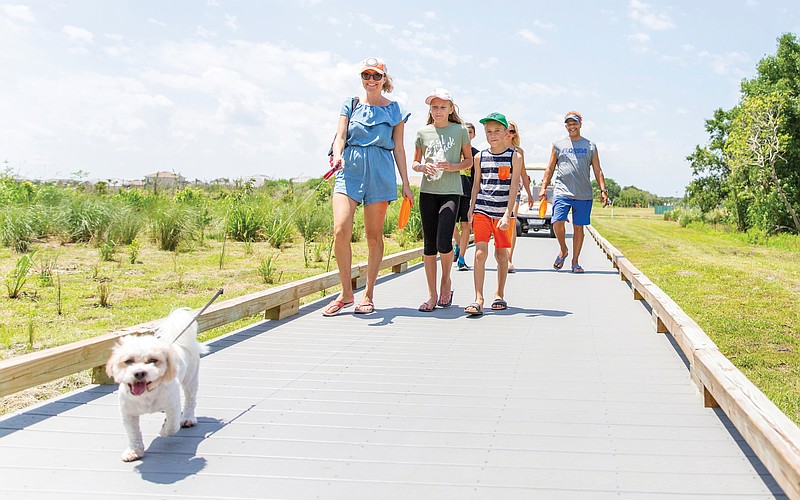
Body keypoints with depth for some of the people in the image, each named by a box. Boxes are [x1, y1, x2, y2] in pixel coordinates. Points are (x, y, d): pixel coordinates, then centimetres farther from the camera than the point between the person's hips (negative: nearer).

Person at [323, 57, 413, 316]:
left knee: (374, 235, 2)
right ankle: (346, 293, -2)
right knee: (340, 230, -15)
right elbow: (340, 137, 4)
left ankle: (368, 295, 13)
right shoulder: (350, 104, 13)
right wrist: (338, 156, -19)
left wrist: (406, 184, 9)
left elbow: (398, 149, 11)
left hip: (380, 174, 0)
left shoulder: (393, 110, 11)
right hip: (349, 170, 0)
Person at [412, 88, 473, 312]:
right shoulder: (423, 132, 9)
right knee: (429, 244, 3)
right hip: (427, 191, 3)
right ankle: (432, 295, 11)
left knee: (443, 242, -15)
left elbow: (469, 161, 10)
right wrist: (423, 167, -6)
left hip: (451, 191, -3)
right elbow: (415, 162, 16)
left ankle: (446, 280, 14)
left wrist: (453, 166, -9)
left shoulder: (460, 130, 4)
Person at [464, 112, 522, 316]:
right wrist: (471, 212, 11)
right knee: (480, 253, -9)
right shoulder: (480, 157, 7)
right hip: (482, 211, 1)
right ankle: (478, 300, -11)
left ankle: (499, 294, 25)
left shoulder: (515, 157, 0)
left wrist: (507, 215, -15)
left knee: (501, 255, 9)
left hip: (503, 212, -1)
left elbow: (514, 187, -7)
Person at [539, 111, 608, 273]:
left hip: (583, 194, 1)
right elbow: (550, 169, 15)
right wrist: (543, 187, 5)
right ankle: (563, 250, 12)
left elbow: (597, 171, 13)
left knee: (578, 227, 3)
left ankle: (575, 262, 13)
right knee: (557, 222, -15)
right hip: (562, 191, 0)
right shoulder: (558, 145, 13)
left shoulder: (590, 146, 13)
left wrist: (603, 190, 2)